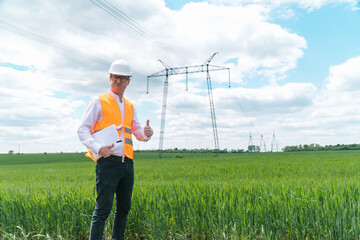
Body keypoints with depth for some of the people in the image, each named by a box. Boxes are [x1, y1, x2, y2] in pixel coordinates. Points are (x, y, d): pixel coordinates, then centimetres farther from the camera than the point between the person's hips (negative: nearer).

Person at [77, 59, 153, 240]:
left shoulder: (130, 106, 19)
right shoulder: (99, 102, 2)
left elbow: (137, 131, 22)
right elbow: (83, 131, -3)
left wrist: (146, 133, -3)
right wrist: (98, 148, -21)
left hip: (127, 164, 6)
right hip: (108, 162, -6)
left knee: (124, 207, 14)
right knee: (104, 208, -6)